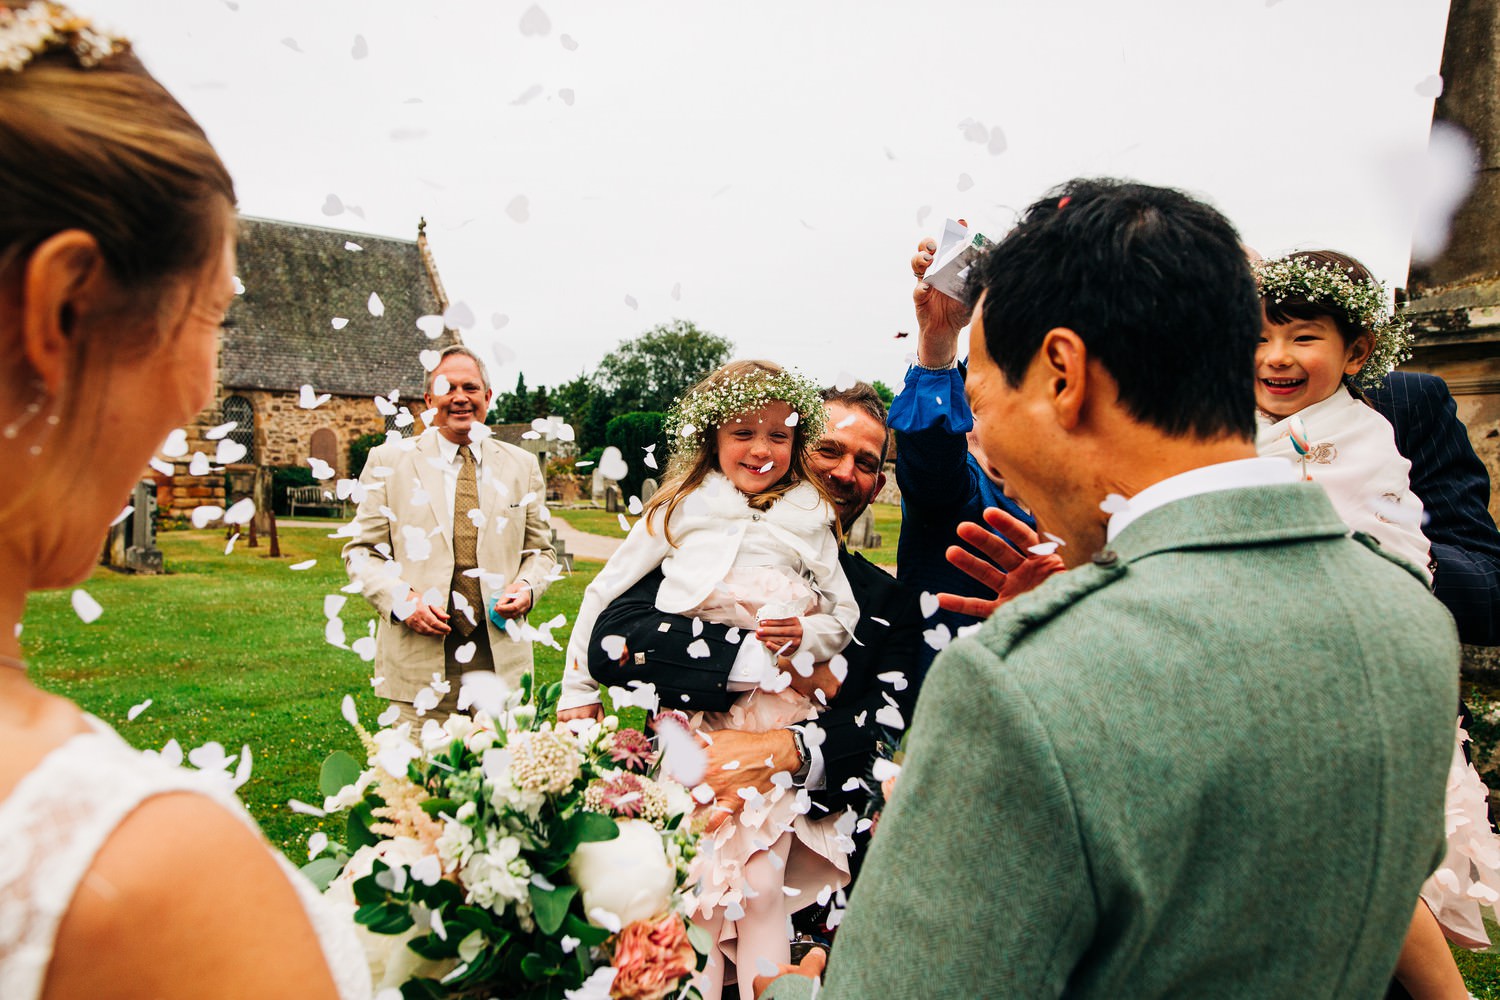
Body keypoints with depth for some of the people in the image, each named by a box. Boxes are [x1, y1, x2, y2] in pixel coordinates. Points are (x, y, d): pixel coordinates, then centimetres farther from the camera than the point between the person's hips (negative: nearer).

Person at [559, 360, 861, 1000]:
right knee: (695, 881, 4)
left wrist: (807, 638, -11)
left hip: (778, 724, 1)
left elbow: (845, 615, 11)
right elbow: (604, 594, 7)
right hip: (691, 722, 0)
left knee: (764, 888, 0)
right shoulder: (678, 511, 0)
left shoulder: (809, 520, 4)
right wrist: (576, 690, 7)